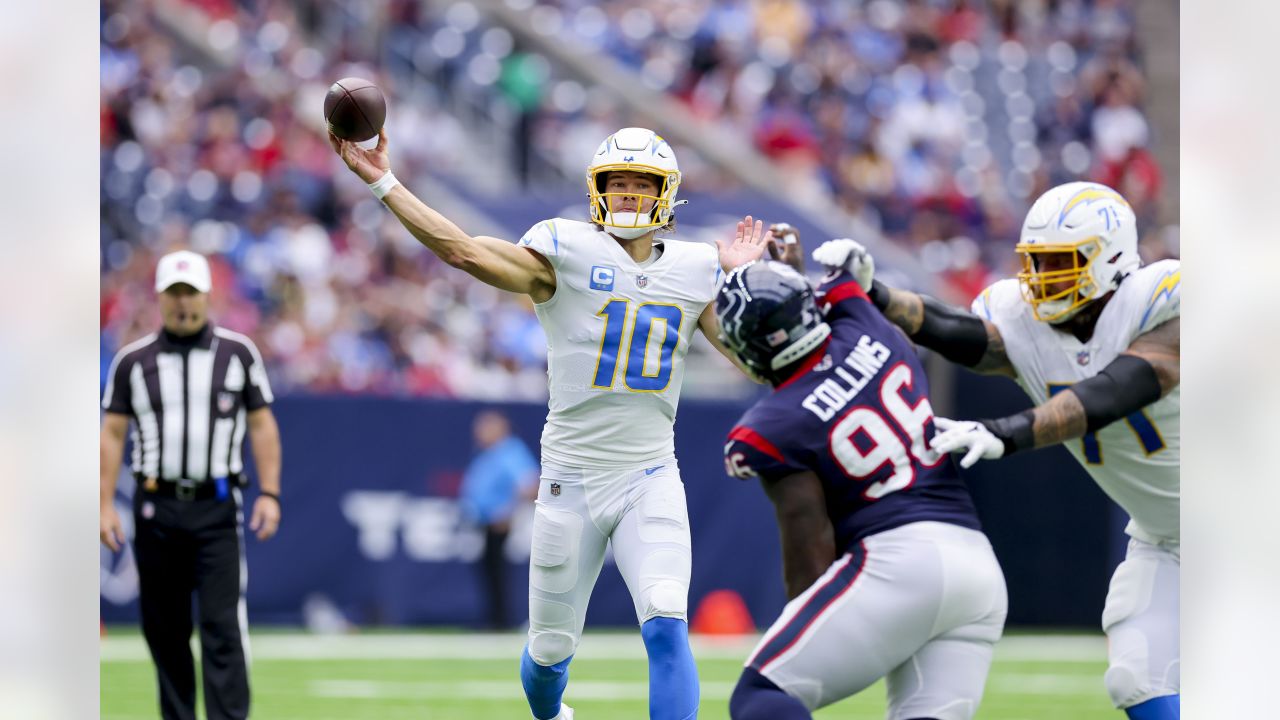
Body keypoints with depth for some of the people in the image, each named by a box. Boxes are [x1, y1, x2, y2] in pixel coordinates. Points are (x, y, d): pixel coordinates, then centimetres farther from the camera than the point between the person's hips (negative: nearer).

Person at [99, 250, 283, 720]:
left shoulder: (238, 353, 7)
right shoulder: (133, 361, 8)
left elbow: (261, 425, 8)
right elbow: (112, 434, 7)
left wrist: (269, 493, -2)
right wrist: (105, 505, -2)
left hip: (217, 508, -2)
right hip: (156, 509, 2)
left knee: (223, 627, -10)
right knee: (164, 629, 5)